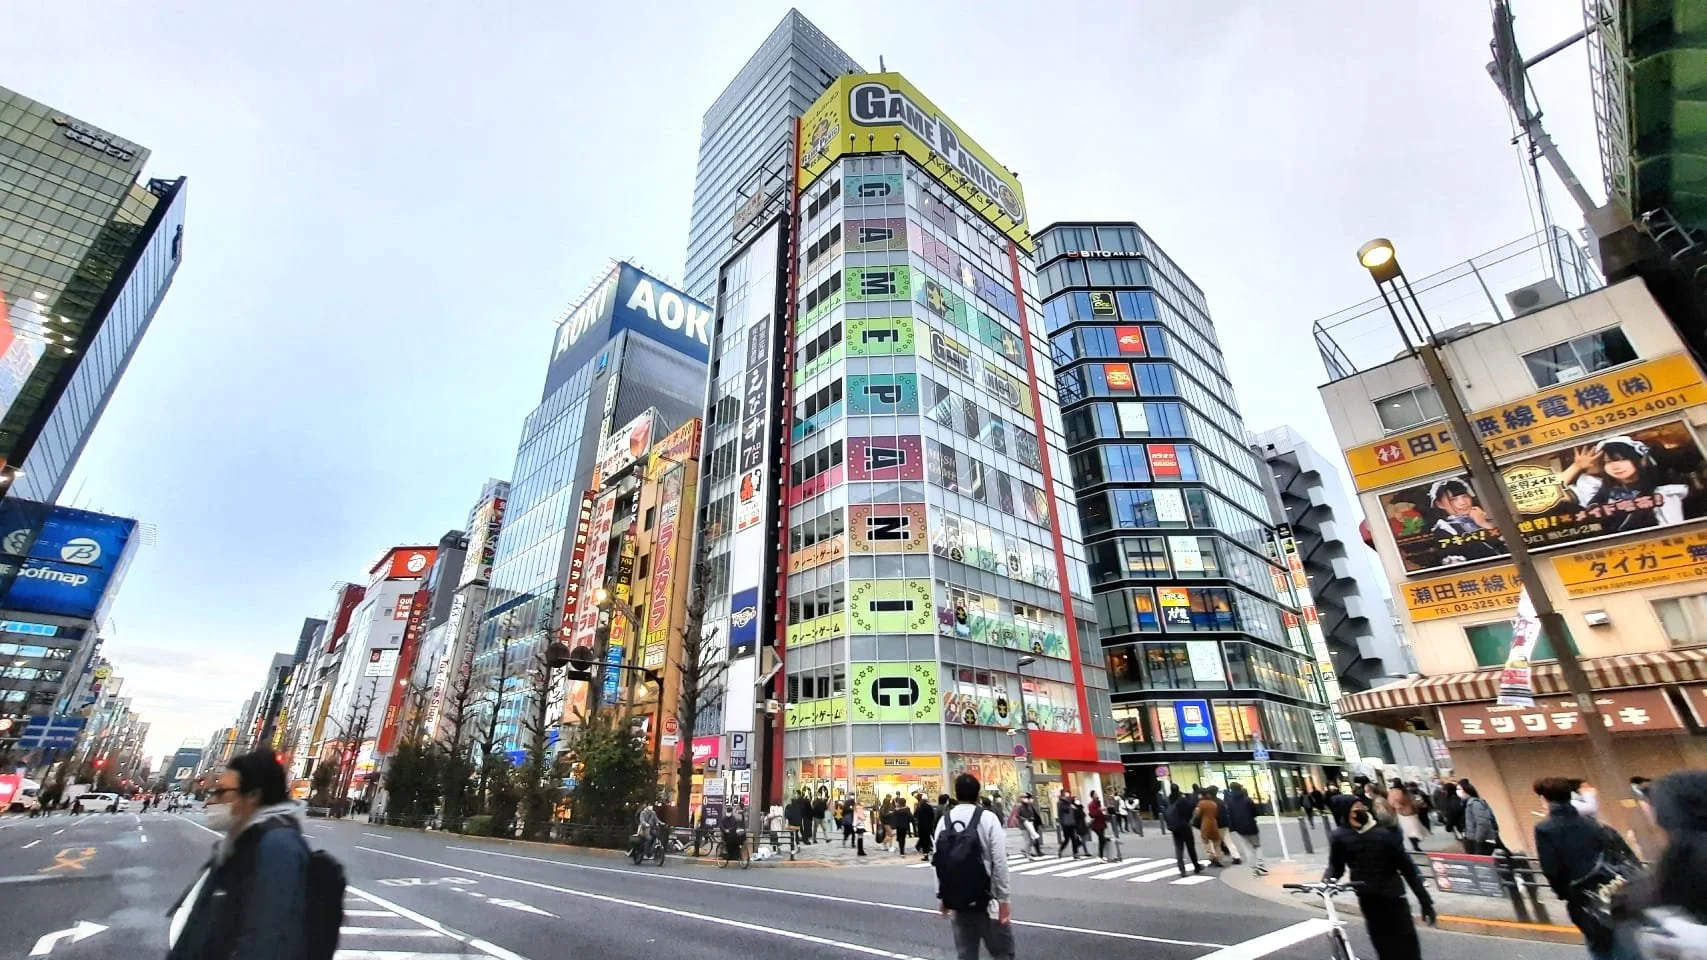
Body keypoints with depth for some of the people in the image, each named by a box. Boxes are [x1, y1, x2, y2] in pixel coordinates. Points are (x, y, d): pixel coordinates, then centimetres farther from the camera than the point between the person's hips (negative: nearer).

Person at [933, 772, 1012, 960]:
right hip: (986, 897, -4)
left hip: (957, 899, 4)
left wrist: (942, 896, 10)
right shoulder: (988, 818, -10)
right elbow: (999, 862, -12)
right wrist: (1004, 899, -6)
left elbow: (938, 862, 1)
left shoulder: (944, 821, 0)